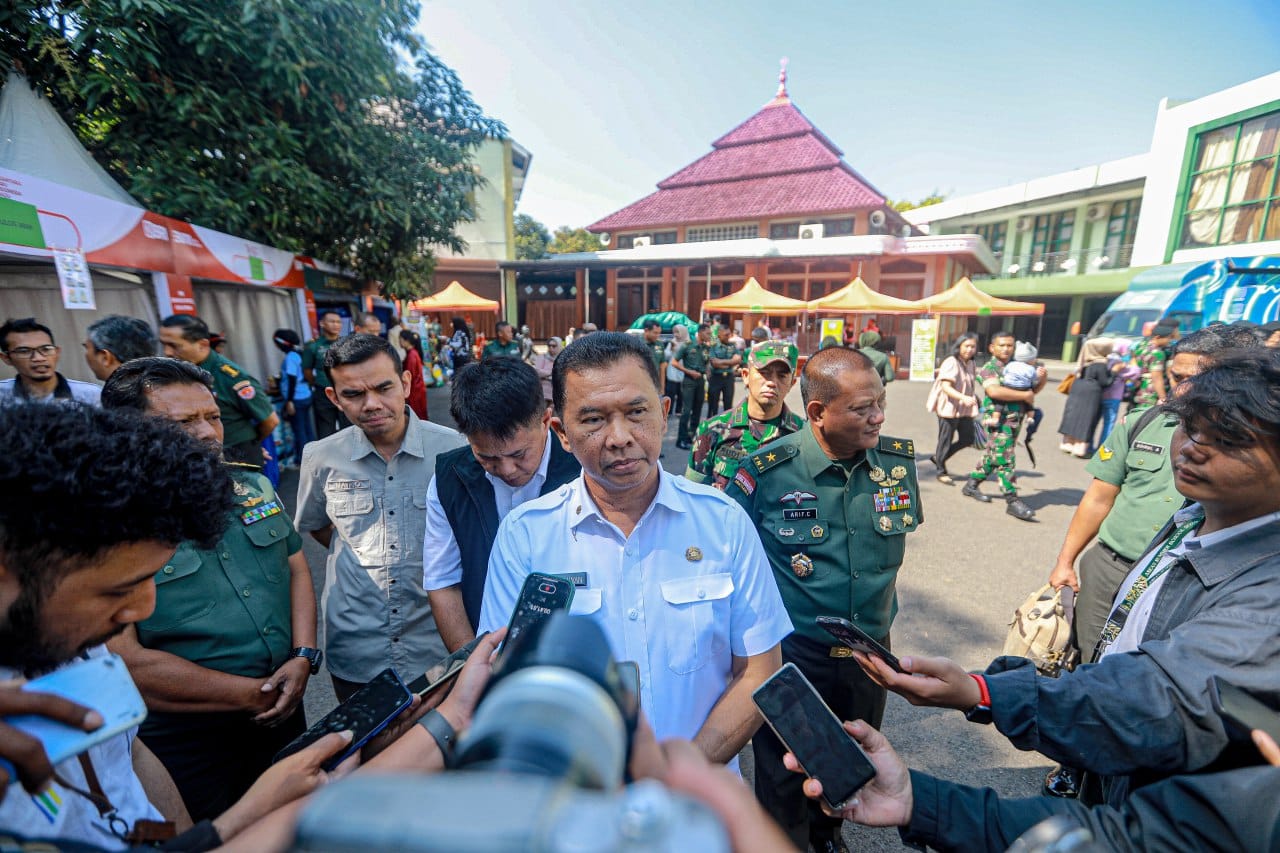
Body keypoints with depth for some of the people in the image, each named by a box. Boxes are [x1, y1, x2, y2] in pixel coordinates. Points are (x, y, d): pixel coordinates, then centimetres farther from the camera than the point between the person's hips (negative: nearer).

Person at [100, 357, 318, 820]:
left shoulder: (254, 484, -1)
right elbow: (124, 661, -21)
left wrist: (303, 657, -9)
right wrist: (255, 694, -16)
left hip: (285, 710, 5)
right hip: (186, 746, -5)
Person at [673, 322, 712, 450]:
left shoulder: (707, 348, 10)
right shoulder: (688, 346, -4)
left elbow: (708, 365, 15)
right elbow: (674, 362, -4)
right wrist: (689, 372, -10)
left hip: (701, 380, 5)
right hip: (689, 380, -5)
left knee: (697, 411, 8)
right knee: (687, 410, -10)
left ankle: (691, 437, 19)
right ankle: (681, 439, -4)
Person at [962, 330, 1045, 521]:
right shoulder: (989, 368, -7)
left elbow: (1033, 389, 22)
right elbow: (994, 391, -25)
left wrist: (1042, 378, 1)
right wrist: (1024, 395, -18)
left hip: (1015, 420, 7)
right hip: (999, 420, -7)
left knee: (993, 456, 16)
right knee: (1005, 460, -8)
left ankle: (971, 486, 30)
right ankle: (1013, 501, -5)